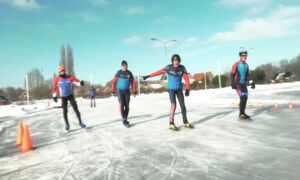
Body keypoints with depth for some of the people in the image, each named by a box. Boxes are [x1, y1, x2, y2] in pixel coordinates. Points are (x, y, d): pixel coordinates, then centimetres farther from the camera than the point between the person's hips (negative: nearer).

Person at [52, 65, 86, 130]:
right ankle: (67, 125, 18)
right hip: (63, 97, 0)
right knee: (65, 111, 3)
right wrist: (54, 96, 6)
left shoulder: (70, 77, -5)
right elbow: (54, 88, 7)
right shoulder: (57, 80, -3)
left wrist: (80, 83, -39)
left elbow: (76, 81, -17)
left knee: (76, 109, -3)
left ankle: (80, 122, 8)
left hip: (71, 96, 0)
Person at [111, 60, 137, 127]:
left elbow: (133, 82, 2)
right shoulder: (119, 73, -6)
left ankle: (125, 119, 13)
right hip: (120, 90, -2)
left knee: (127, 106, 0)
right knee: (121, 104, -16)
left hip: (127, 91, 3)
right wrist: (113, 91, -5)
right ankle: (124, 120, -13)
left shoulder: (129, 73, 0)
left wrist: (135, 91, -3)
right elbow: (114, 82, -3)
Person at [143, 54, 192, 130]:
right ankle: (171, 124, -8)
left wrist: (187, 89, -23)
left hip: (179, 89, 3)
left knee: (183, 105, 3)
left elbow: (186, 78, -12)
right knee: (173, 105, -15)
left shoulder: (182, 68, -9)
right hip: (171, 89, -3)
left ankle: (185, 122, 17)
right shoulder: (169, 67, -14)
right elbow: (159, 72, -9)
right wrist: (148, 76, -7)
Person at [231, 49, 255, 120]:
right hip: (238, 84, -7)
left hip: (244, 84, 7)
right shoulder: (236, 65, -10)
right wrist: (233, 84, -19)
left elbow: (247, 75, 19)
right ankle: (241, 114, -8)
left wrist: (251, 82, 11)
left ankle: (243, 113, 19)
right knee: (242, 97, -15)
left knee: (245, 98, 6)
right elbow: (232, 75, -12)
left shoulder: (246, 65, 11)